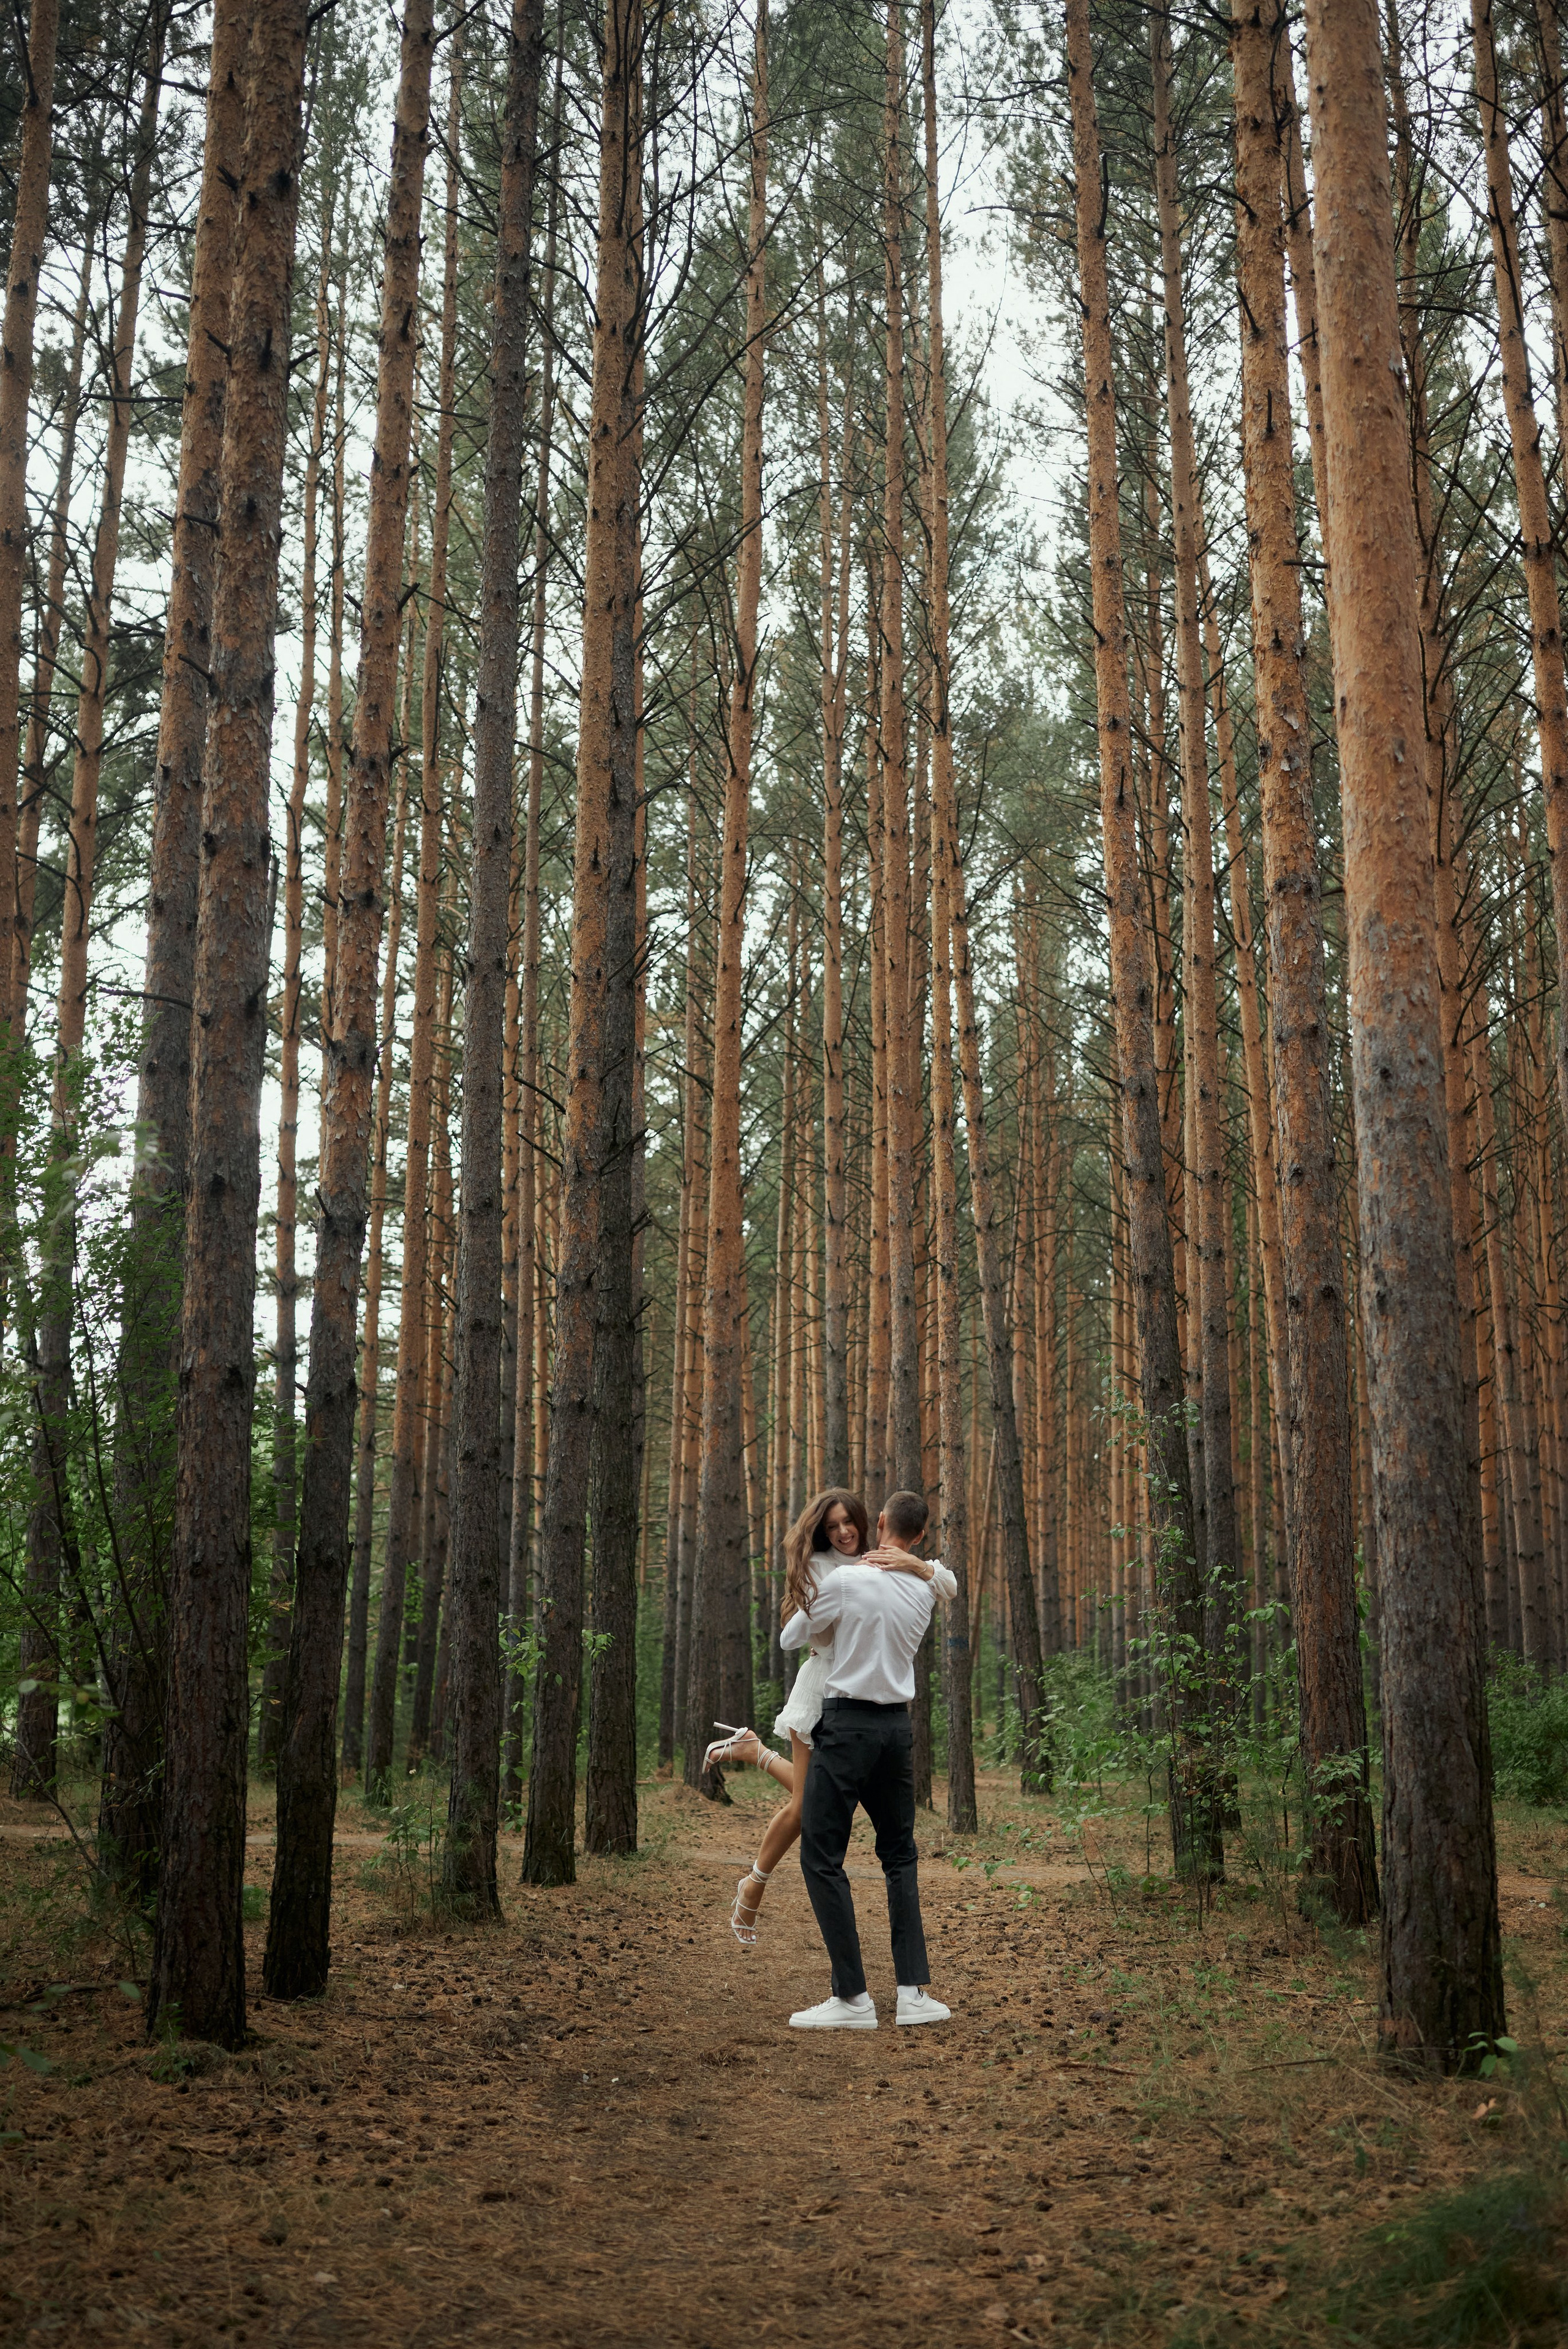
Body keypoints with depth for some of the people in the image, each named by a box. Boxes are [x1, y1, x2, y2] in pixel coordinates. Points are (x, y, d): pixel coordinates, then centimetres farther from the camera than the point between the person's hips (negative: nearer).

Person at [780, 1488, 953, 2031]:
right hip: (898, 1726, 6)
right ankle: (914, 1991, 11)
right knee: (900, 1855, 16)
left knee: (822, 1858, -1)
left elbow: (792, 1637, 3)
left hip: (847, 1725, -6)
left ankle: (853, 1998, -4)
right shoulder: (923, 1592, 5)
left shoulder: (846, 1582, -11)